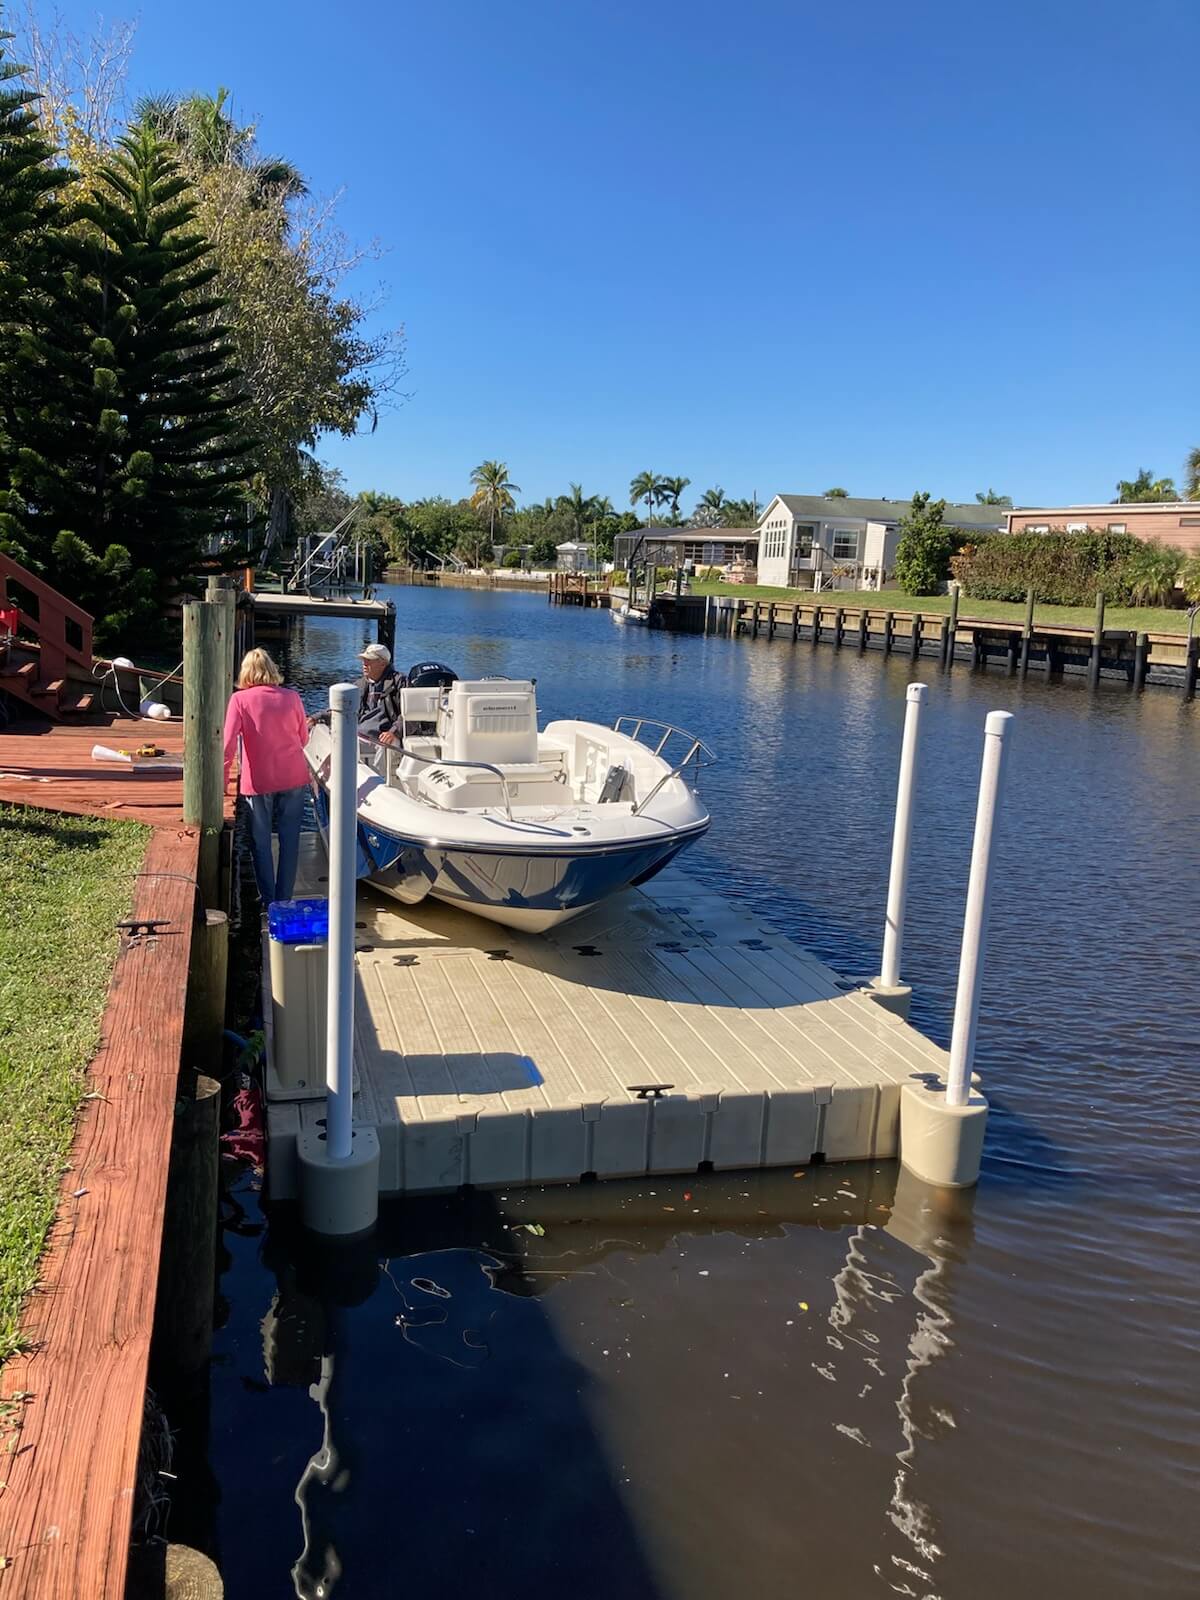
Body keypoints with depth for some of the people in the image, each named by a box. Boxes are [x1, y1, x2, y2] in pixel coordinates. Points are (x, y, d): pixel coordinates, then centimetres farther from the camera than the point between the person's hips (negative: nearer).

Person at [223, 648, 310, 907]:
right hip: (294, 779, 2)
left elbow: (228, 742, -12)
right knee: (289, 840, 9)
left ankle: (269, 902, 12)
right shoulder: (292, 697, 1)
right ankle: (284, 900, 13)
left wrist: (223, 777, -4)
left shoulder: (239, 699, -6)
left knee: (261, 842, 9)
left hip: (258, 782, -2)